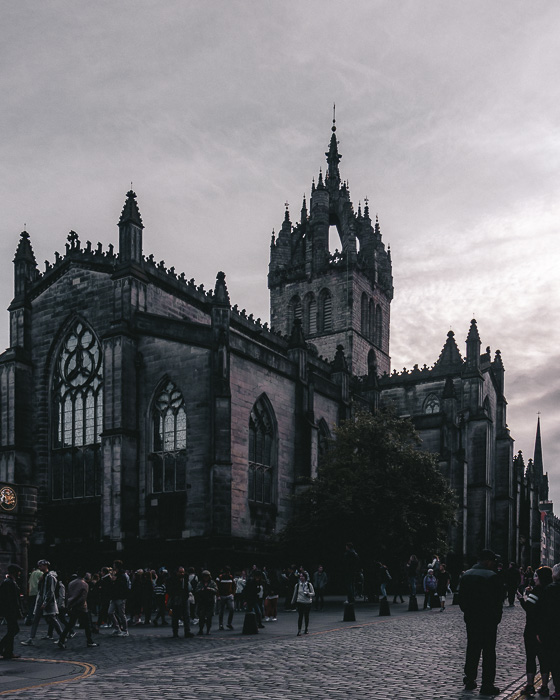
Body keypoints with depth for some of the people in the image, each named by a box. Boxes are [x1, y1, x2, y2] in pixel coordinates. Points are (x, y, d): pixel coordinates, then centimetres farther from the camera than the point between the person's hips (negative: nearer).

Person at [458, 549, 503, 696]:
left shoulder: (466, 575, 3)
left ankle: (469, 680, 20)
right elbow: (500, 597, -10)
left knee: (472, 650, 15)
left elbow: (461, 597, 8)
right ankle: (487, 685, 5)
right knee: (488, 652, 3)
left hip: (471, 619, 5)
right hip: (488, 620, -5)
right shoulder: (491, 576, -15)